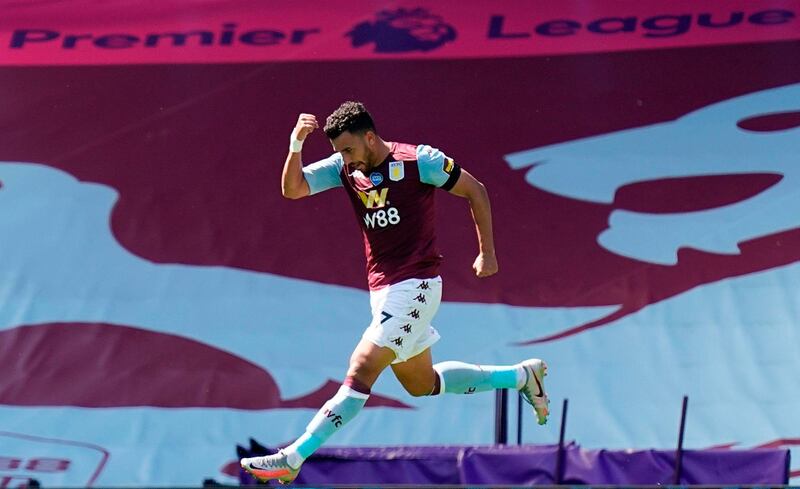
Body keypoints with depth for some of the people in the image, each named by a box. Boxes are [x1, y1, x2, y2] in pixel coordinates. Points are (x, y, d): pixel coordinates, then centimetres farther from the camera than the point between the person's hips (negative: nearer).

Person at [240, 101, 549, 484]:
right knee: (423, 384, 18)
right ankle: (521, 376, 34)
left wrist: (487, 253, 0)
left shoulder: (418, 161, -11)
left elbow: (475, 191, -1)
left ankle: (293, 459, -21)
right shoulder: (344, 167, 5)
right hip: (382, 290, 8)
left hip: (415, 286, -8)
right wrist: (296, 143, -18)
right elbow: (292, 188, -2)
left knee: (361, 369, -18)